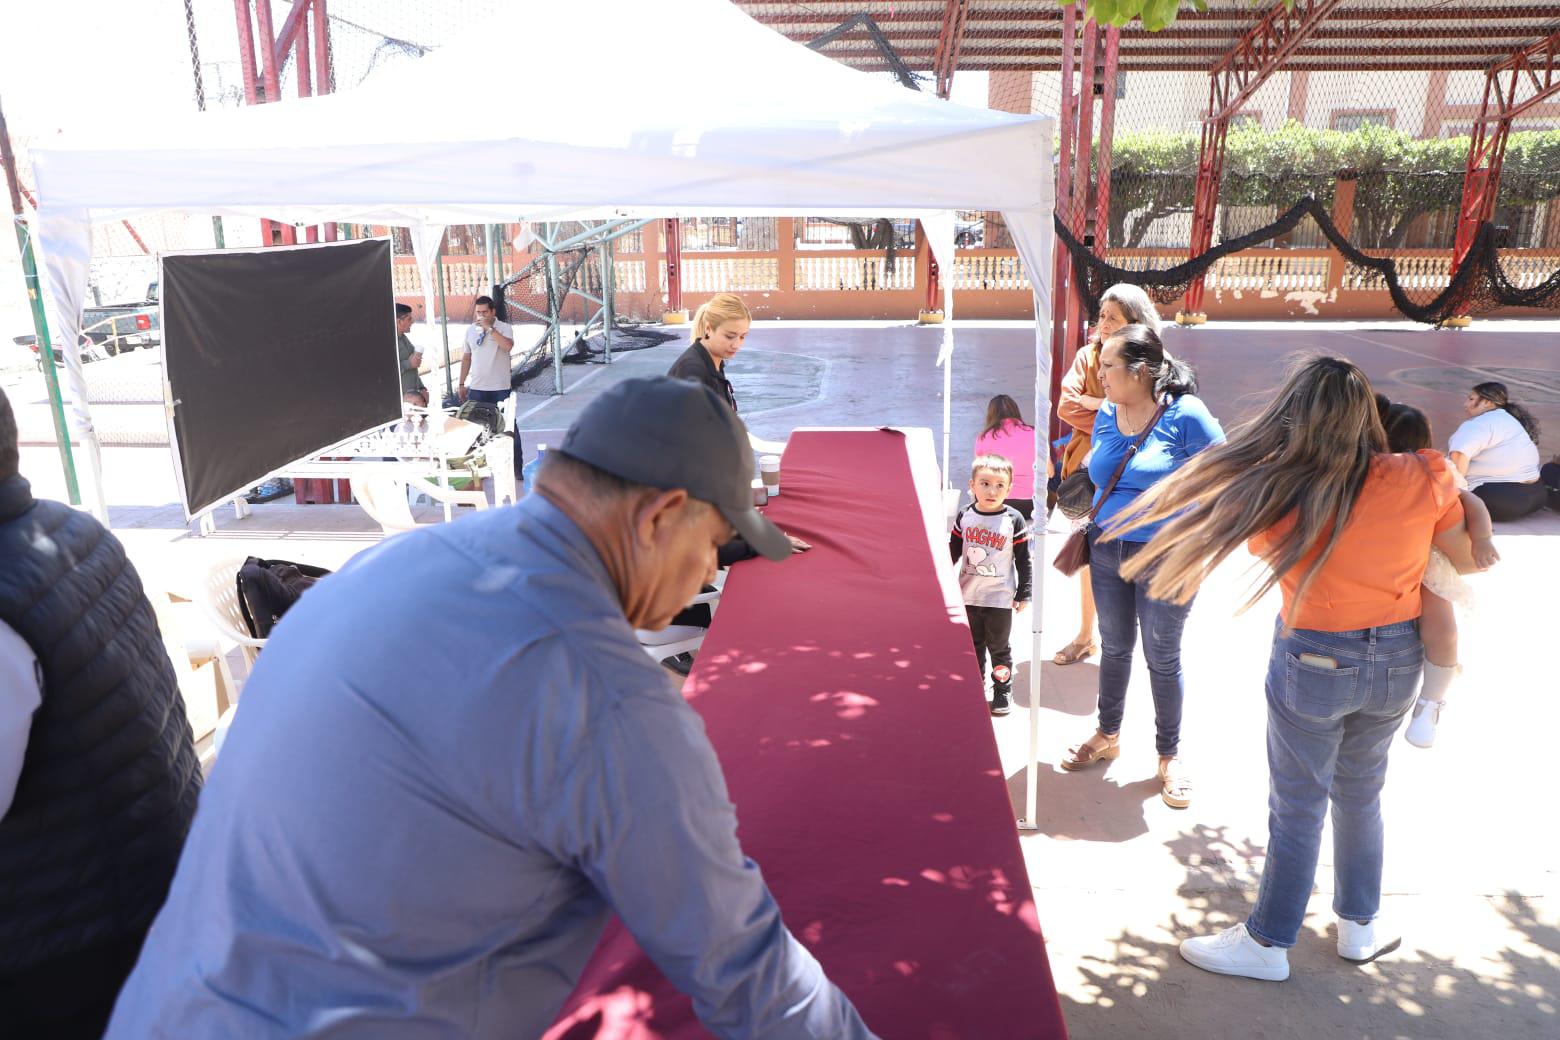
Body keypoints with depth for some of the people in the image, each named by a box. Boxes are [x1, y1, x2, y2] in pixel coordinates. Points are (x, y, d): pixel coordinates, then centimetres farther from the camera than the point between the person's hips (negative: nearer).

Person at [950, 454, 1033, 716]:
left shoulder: (1014, 520, -10)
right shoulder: (964, 517, -3)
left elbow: (1024, 560, -5)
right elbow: (953, 552, 8)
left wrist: (1023, 593, -4)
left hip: (1000, 598, -3)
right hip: (968, 596, 3)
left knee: (999, 647, 8)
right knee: (973, 646, 15)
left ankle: (1003, 691, 22)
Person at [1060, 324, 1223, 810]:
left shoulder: (1184, 414, -17)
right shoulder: (1106, 414, 0)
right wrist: (1096, 527, 11)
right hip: (1108, 551, 5)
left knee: (1162, 657, 8)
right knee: (1114, 647, 18)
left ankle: (1170, 753, 28)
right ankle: (1108, 735, 37)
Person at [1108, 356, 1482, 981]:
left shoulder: (1283, 503, -23)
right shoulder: (1423, 479, -16)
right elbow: (1467, 560, -3)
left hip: (1312, 663, -4)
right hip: (1397, 663, 4)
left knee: (1297, 809, 10)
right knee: (1361, 794, 24)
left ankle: (1268, 943, 26)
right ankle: (1359, 926, 41)